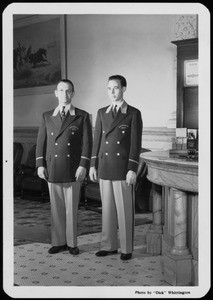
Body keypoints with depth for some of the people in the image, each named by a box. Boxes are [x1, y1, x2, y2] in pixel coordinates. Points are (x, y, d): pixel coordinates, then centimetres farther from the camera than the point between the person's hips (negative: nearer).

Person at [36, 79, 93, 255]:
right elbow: (41, 142, 9)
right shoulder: (47, 117, 11)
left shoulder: (82, 116, 3)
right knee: (56, 208, 8)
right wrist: (40, 165, 0)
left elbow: (87, 143, -2)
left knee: (72, 208, 4)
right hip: (52, 170, 2)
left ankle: (72, 243, 16)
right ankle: (58, 242, 18)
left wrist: (83, 166, -11)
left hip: (73, 170, -2)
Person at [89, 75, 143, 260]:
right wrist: (93, 165, 7)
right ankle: (109, 245, 21)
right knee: (107, 208, 10)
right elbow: (97, 140, 12)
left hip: (124, 169, -4)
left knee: (125, 210, 2)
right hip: (104, 168, 4)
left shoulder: (133, 114, -2)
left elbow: (136, 144, -6)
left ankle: (127, 248, 12)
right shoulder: (102, 113, 11)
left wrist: (133, 169, -12)